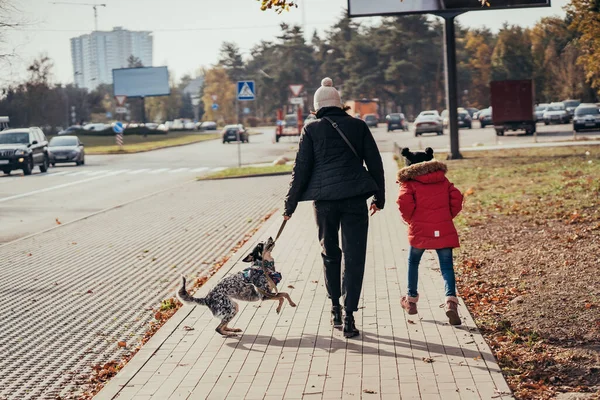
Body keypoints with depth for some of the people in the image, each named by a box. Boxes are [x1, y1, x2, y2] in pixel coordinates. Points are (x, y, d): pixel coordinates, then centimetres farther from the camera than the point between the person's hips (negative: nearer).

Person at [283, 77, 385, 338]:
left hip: (325, 199, 0)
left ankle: (335, 307, 23)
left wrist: (290, 204, 7)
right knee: (354, 256, 2)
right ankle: (349, 316, -3)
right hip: (355, 198, 0)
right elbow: (375, 162, 8)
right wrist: (379, 197, 19)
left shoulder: (312, 130, 2)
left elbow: (301, 168, 0)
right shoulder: (358, 126, 6)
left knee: (330, 252, 18)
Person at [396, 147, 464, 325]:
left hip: (420, 230, -2)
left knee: (413, 262, 20)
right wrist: (448, 216, 15)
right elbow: (457, 197, 5)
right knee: (446, 266, 2)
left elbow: (404, 202, -13)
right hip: (444, 230, 2)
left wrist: (409, 219, 4)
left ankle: (411, 300, 26)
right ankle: (451, 301, -20)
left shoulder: (409, 182, 2)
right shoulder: (443, 180, 14)